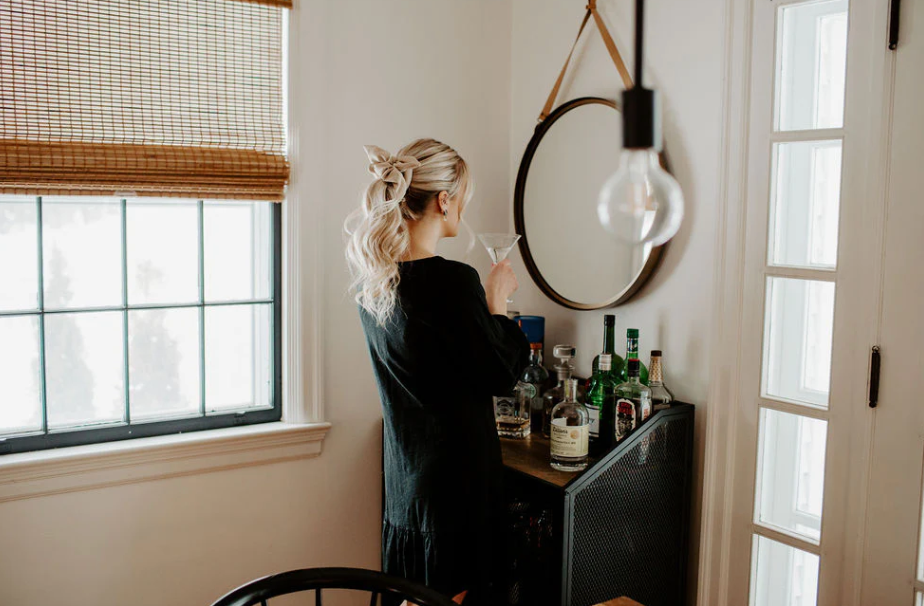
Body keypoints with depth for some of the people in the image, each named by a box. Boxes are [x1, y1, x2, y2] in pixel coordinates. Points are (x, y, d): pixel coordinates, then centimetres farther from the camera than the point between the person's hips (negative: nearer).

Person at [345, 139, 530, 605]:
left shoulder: (375, 279, 2)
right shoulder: (452, 279, -23)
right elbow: (501, 375, -14)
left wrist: (481, 297, 15)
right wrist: (497, 299, -3)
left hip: (402, 478, 8)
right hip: (455, 475, -8)